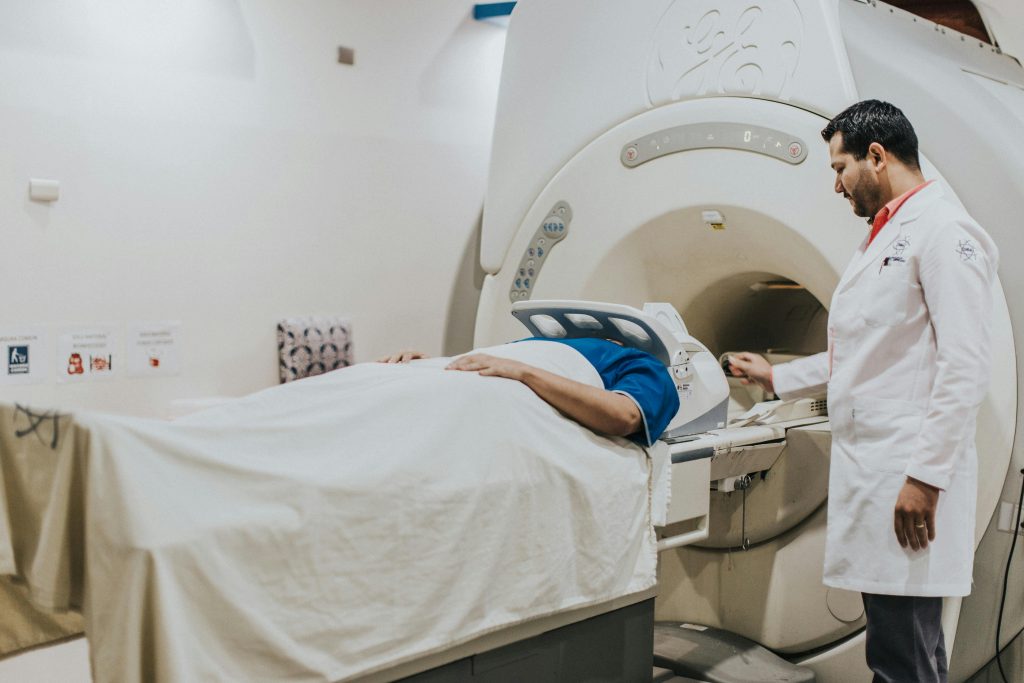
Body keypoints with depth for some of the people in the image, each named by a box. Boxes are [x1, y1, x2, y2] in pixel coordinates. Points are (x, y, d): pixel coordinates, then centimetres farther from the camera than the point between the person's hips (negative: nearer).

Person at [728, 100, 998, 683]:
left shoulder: (942, 229, -9)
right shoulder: (884, 238, 22)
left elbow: (964, 367, -17)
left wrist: (926, 477, -20)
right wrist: (777, 377, 29)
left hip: (910, 479, -9)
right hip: (870, 471, 10)